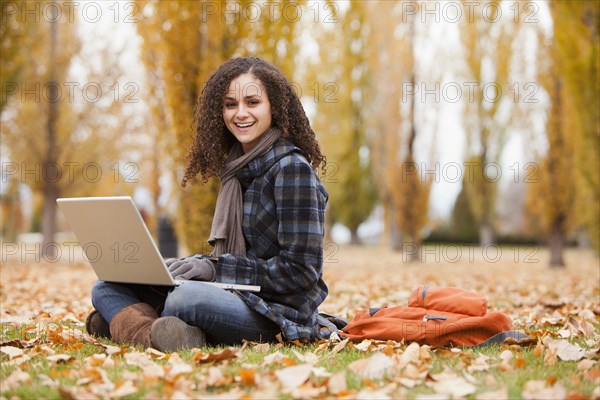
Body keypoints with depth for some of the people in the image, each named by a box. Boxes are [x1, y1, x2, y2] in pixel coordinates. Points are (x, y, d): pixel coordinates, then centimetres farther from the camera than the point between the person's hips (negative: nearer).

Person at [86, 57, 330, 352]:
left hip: (279, 313, -9)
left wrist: (215, 268, -17)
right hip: (234, 296, 9)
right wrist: (196, 264, -2)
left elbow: (301, 271, -15)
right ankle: (157, 332, -28)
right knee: (107, 287, -3)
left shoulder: (292, 169, -10)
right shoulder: (237, 167, 14)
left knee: (187, 296, -40)